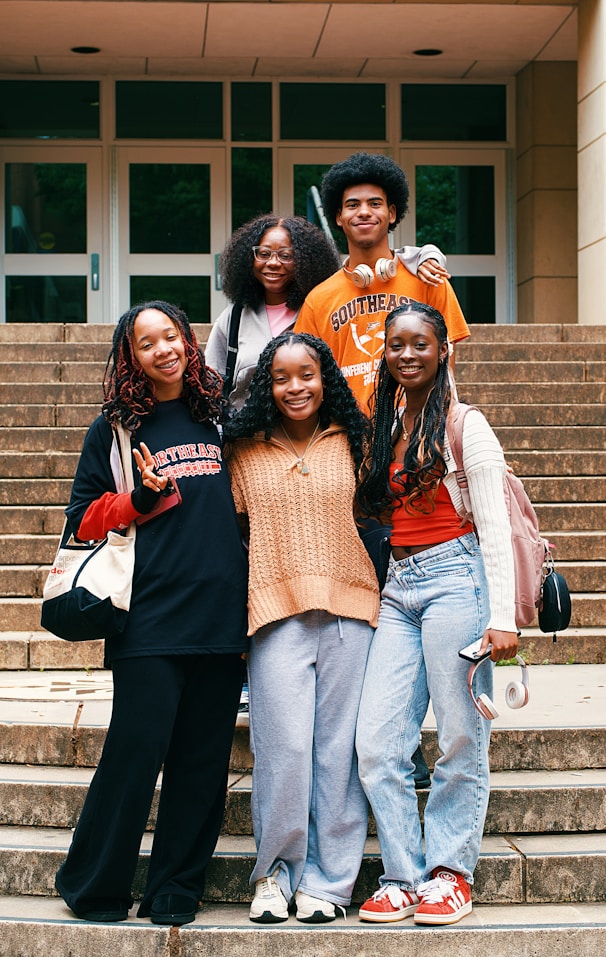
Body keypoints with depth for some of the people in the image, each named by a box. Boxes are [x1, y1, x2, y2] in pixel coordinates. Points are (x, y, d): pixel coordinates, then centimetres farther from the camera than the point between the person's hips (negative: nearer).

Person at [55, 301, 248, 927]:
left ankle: (174, 891, 16)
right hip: (150, 617, -3)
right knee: (137, 751, -5)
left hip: (223, 616, 4)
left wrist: (253, 597, 12)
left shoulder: (220, 418, 14)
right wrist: (142, 499, -10)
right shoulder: (116, 428, 6)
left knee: (202, 758, 5)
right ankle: (93, 890, 10)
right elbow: (84, 518, 6)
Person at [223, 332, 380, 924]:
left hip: (348, 611, 1)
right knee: (284, 745, -5)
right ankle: (276, 870, 12)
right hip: (276, 613, -1)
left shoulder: (353, 443, 10)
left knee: (338, 746, 2)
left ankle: (327, 878, 12)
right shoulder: (245, 452, 10)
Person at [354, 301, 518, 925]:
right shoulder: (386, 428, 16)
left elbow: (494, 524, -7)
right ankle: (403, 875, 6)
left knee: (461, 741, -1)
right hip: (398, 588, 6)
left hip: (454, 578, -6)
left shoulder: (465, 426, -2)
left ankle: (449, 872, 11)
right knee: (376, 743, -3)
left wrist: (502, 616, -14)